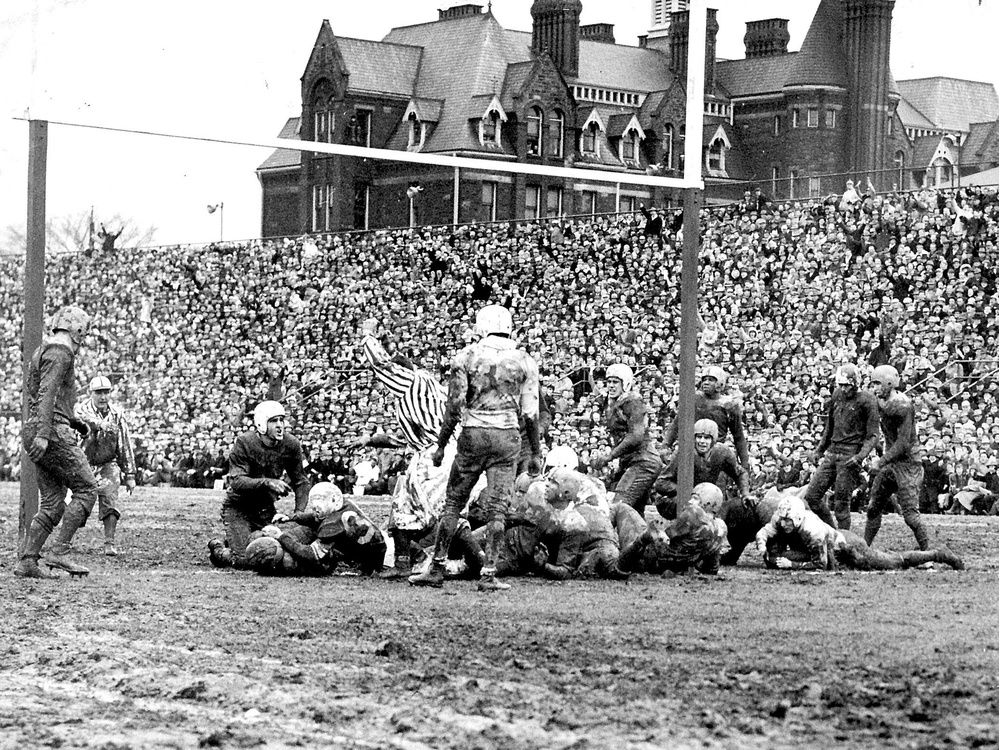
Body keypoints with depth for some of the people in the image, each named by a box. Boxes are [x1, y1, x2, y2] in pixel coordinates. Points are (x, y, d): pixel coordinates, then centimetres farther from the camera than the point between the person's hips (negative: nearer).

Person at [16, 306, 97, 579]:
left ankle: (26, 561, 0)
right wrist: (43, 434, -29)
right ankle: (58, 552, -11)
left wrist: (73, 421, 28)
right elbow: (47, 394, -21)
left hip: (37, 432, 10)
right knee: (86, 490, -5)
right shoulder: (60, 353, -9)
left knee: (52, 504, 7)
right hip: (53, 432, -10)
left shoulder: (43, 352, 23)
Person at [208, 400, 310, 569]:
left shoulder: (290, 445, -6)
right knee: (242, 560, -17)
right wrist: (268, 483, -42)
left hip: (266, 508, 5)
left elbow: (302, 481, 1)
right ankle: (218, 548, 17)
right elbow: (237, 482, -27)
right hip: (238, 508, -5)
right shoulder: (244, 443, -19)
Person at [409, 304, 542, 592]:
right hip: (507, 437, 0)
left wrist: (441, 445, 5)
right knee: (497, 508, 3)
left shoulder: (466, 357, -1)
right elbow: (530, 413, 2)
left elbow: (454, 406, -2)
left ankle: (437, 568, 13)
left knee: (454, 501, 11)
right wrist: (535, 453, 10)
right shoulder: (524, 362, 2)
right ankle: (489, 573, 0)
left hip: (473, 434, 0)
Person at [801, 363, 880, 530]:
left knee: (841, 504, -5)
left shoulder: (866, 401, -8)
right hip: (832, 453, 7)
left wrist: (860, 456, -21)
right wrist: (820, 449, 27)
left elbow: (872, 436, -8)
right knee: (812, 496, 4)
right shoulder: (837, 394, 11)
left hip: (849, 456, -7)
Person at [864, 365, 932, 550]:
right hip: (890, 462, 8)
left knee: (910, 513, -7)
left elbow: (904, 442, -22)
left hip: (907, 462, -8)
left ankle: (927, 549, 4)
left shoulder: (902, 406, -20)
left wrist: (883, 461, -22)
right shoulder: (882, 403, 6)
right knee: (873, 507, 8)